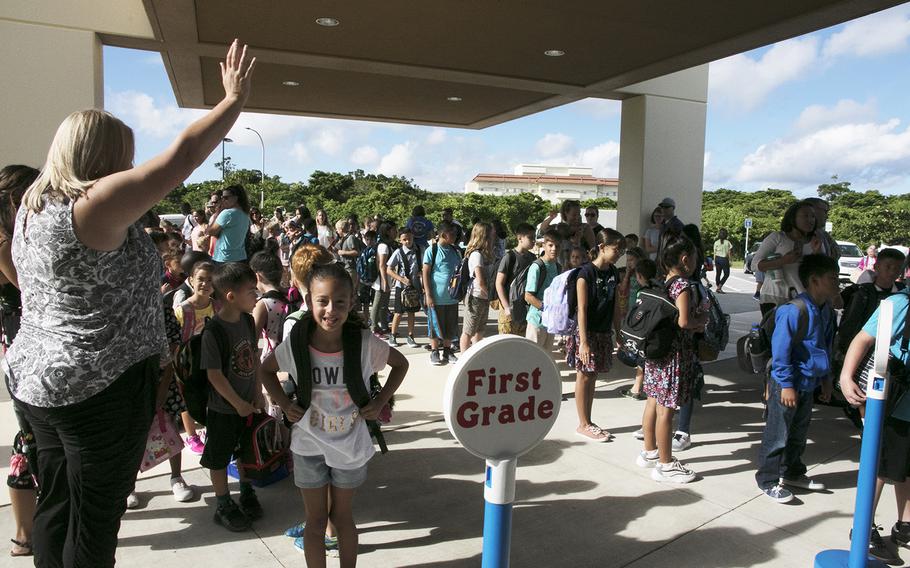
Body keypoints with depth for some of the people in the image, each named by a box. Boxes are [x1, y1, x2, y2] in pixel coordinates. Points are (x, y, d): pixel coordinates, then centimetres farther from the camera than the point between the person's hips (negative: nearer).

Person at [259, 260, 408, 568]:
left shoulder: (365, 342, -20)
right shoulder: (295, 345, -18)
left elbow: (400, 363, -2)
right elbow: (265, 371, 4)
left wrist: (381, 401, -9)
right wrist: (284, 403, -7)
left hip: (351, 444, 0)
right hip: (309, 445, 0)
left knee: (342, 517, 18)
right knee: (316, 521, 14)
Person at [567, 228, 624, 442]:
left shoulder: (613, 273, 7)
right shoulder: (586, 272, -15)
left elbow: (615, 306, 14)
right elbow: (582, 309, -17)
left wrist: (618, 333, 14)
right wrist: (584, 342, -20)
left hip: (604, 333, 7)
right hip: (587, 332, -7)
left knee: (592, 377, 14)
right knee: (584, 377, 3)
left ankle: (588, 422, 24)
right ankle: (583, 425, 14)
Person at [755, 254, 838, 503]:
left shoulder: (827, 312, 6)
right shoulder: (793, 311, -23)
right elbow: (780, 350, -22)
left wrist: (826, 379, 20)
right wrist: (787, 384, -19)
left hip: (808, 384, 9)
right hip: (787, 384, -9)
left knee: (799, 432, 22)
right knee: (777, 434, 2)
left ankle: (792, 473, 38)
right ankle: (768, 480, 15)